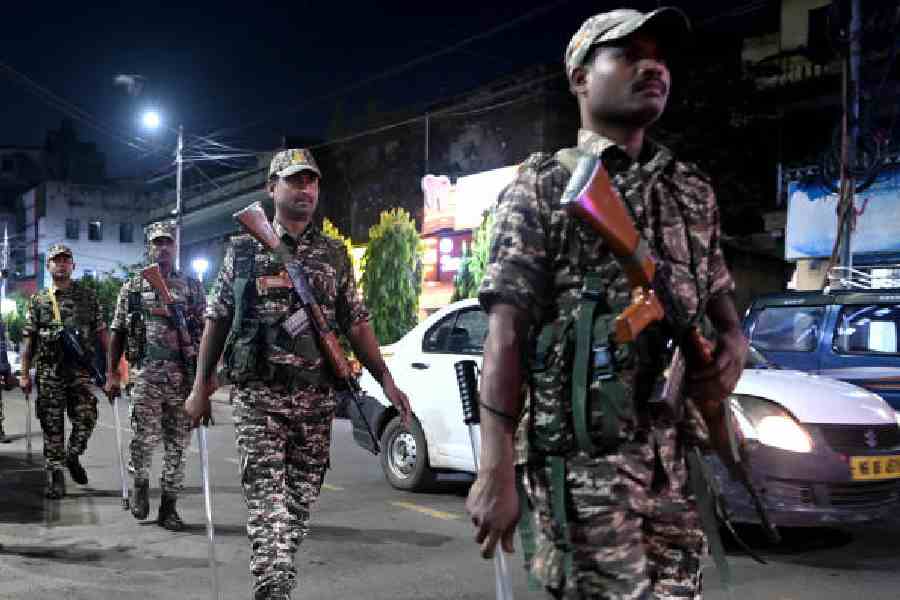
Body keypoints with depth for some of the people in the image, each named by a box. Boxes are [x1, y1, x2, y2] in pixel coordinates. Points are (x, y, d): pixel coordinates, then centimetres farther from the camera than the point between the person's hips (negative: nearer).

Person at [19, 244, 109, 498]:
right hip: (48, 370, 0)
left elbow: (101, 332, 7)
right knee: (52, 425, 2)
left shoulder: (88, 296, 8)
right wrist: (25, 374, 3)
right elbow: (28, 340, 8)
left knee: (86, 418, -8)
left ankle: (73, 456, 20)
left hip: (80, 369, 0)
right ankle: (55, 474, 12)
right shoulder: (38, 300, 8)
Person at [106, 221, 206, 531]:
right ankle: (140, 484, 24)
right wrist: (112, 374, 2)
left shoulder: (192, 286, 10)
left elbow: (205, 330, 8)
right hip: (145, 374, -1)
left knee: (177, 444, 3)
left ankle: (168, 506, 14)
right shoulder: (133, 286, 9)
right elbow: (117, 332, 9)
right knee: (145, 439, -5)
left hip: (184, 376, 1)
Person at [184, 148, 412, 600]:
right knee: (266, 501, -9)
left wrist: (386, 381, 1)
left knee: (301, 501, 9)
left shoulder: (335, 255, 10)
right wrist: (200, 389, 4)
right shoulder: (243, 250, 5)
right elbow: (216, 321, 8)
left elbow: (356, 325, 10)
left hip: (317, 397, 3)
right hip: (259, 394, -3)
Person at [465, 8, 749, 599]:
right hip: (581, 458, -5)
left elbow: (719, 299, 23)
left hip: (680, 461, 6)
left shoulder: (694, 190, 15)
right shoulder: (543, 188, -1)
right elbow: (506, 336, -8)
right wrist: (495, 472, -15)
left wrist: (734, 345, -2)